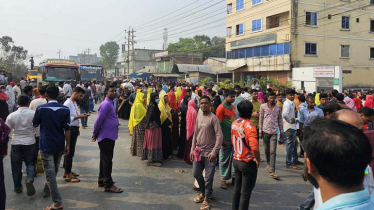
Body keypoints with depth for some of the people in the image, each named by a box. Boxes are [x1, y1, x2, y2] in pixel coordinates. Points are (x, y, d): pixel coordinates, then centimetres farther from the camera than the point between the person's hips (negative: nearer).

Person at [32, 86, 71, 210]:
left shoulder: (41, 108, -11)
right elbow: (67, 129, -7)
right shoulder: (65, 109, -6)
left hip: (46, 145, -3)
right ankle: (47, 190, 46)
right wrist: (68, 145, 2)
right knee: (54, 170, 24)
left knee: (50, 173, -2)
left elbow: (34, 124, 4)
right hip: (59, 145, 4)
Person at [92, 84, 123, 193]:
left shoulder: (110, 103, 14)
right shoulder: (106, 104, -18)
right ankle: (108, 185, 2)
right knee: (107, 161, -4)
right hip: (106, 137, -10)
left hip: (109, 136, 10)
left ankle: (102, 180, 28)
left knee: (105, 160, 17)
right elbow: (99, 120, -20)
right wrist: (95, 134, -11)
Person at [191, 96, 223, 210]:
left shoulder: (213, 118, -13)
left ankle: (206, 199, 19)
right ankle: (203, 192, 38)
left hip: (209, 152, -6)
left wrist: (214, 152, -20)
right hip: (198, 151, 6)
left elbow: (219, 136, -16)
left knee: (208, 177, 1)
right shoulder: (198, 117, 7)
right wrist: (192, 149, 10)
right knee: (196, 174, 15)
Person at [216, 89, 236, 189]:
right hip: (225, 138, -6)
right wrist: (222, 139, -16)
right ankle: (223, 179, 18)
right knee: (224, 159, 5)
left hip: (234, 137, 6)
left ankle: (234, 176, 24)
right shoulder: (221, 108, -14)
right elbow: (218, 125, -15)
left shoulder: (233, 107, 9)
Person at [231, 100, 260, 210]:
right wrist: (258, 160, -13)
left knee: (237, 189, 20)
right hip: (248, 163, -7)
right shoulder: (250, 126, -22)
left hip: (236, 160, 7)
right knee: (245, 193, 6)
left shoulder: (234, 123, 1)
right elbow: (254, 147, -29)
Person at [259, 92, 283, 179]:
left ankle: (272, 171, -9)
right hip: (265, 130, 0)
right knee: (266, 149, 13)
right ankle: (269, 164, 38)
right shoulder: (263, 106, 2)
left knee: (273, 151, -7)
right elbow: (260, 119, 3)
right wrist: (260, 131, 0)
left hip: (274, 131, 0)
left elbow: (280, 119, 11)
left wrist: (281, 131, 10)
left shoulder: (278, 107, 6)